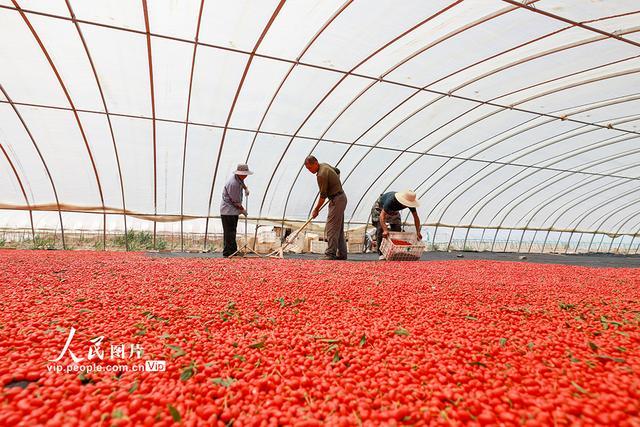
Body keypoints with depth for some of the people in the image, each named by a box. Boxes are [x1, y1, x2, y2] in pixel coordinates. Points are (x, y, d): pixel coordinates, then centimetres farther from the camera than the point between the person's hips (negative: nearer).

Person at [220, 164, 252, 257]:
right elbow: (236, 201, -20)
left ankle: (233, 251, 25)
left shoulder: (239, 178, 4)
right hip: (228, 211, -10)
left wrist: (246, 188, 19)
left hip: (233, 210, 10)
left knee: (232, 231, 16)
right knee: (229, 232, -7)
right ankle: (227, 253, 0)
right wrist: (243, 210, -8)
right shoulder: (233, 183, -26)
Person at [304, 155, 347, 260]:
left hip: (337, 200, -10)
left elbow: (323, 196, -17)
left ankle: (330, 254, -12)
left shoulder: (321, 175, -21)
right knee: (338, 228, 10)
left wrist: (316, 210, -7)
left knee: (331, 227, -11)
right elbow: (337, 171, 27)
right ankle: (342, 254, 14)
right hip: (341, 197, 10)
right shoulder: (324, 165, 9)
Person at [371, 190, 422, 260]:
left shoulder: (410, 202, -27)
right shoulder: (391, 200, -43)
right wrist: (385, 230, -58)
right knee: (380, 229, -18)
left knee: (397, 230, -8)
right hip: (380, 208, -5)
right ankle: (381, 253, -12)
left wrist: (418, 232, -23)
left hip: (394, 210, 5)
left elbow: (416, 217, -17)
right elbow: (382, 215, -46)